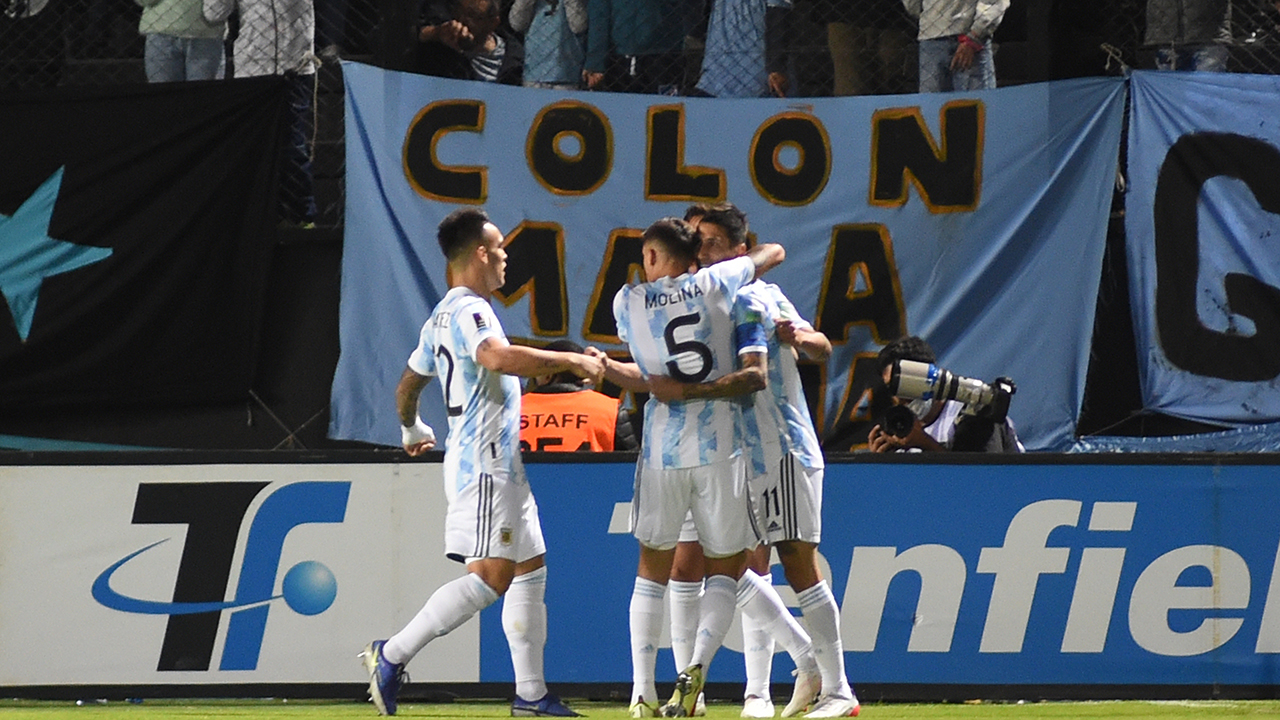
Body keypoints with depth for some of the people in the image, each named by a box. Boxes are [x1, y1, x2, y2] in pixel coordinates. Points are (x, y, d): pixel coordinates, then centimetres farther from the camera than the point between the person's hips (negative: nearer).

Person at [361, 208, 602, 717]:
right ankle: (392, 656, -14)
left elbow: (408, 385, 28)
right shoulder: (468, 310, -13)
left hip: (500, 465, 11)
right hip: (484, 463, -11)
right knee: (490, 576, -16)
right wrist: (572, 360, -28)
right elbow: (497, 357, -34)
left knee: (529, 570, 11)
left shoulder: (444, 317, 18)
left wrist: (413, 432, 47)